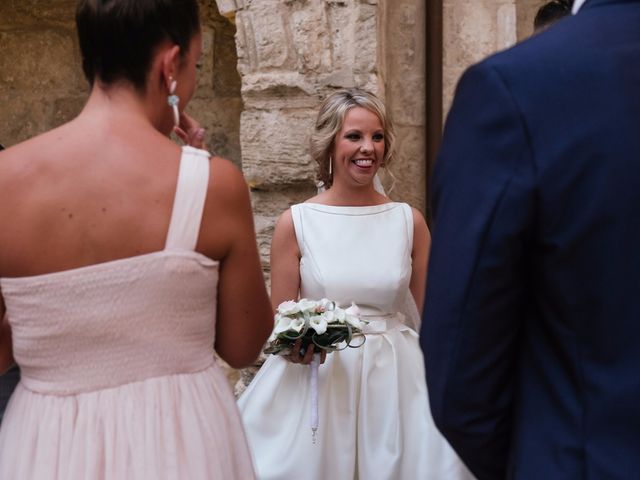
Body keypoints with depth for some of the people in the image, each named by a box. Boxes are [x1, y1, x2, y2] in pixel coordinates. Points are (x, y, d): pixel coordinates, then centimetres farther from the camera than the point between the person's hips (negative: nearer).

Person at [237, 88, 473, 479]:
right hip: (317, 383, -1)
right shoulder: (296, 223, -5)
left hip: (396, 382, 2)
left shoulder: (409, 222, 0)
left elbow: (431, 318, 7)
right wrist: (297, 347, -20)